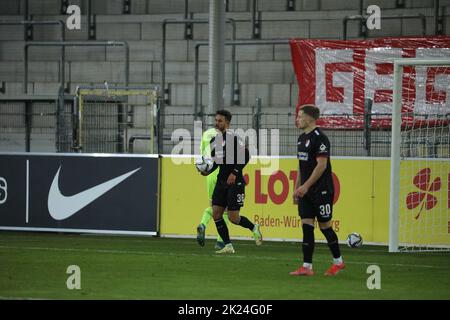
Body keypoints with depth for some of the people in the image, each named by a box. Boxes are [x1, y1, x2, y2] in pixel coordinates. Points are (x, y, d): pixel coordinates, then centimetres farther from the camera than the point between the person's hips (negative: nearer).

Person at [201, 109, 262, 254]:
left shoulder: (233, 137, -12)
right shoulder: (214, 140, 11)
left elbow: (245, 156, -17)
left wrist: (235, 173, -20)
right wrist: (208, 171, 5)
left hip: (235, 182, -8)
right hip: (221, 181, 8)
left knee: (233, 217, -9)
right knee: (216, 213, -2)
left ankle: (254, 228, 21)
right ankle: (228, 246, 6)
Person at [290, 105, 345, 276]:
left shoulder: (319, 138, -14)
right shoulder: (302, 138, 14)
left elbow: (321, 165, -20)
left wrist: (305, 186, -22)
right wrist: (297, 188, 17)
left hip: (321, 190, -8)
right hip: (306, 191, 8)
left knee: (324, 225, 1)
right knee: (307, 226, 2)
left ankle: (338, 261, 17)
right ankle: (307, 267, 0)